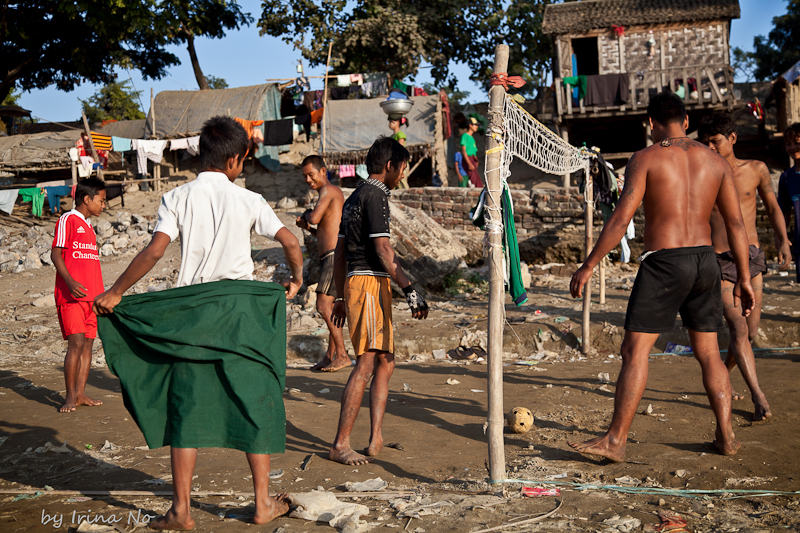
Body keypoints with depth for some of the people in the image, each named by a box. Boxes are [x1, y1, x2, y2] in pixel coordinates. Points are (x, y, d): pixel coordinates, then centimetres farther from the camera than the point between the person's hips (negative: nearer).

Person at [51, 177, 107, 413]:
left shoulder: (88, 227, 21)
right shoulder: (68, 219, -3)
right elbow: (55, 253, -11)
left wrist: (100, 294, 20)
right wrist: (70, 281, -24)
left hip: (91, 295, 8)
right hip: (71, 296, -8)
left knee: (88, 343, 5)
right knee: (76, 343, -12)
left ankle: (80, 393, 9)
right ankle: (70, 397, -6)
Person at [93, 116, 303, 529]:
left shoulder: (177, 199, -1)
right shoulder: (249, 200, 0)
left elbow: (155, 250, -12)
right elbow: (291, 243, -2)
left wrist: (115, 293, -6)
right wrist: (296, 279, 16)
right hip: (242, 311, 0)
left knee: (187, 407, 7)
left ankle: (181, 510, 12)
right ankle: (263, 503, 14)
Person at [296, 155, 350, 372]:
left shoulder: (328, 190, -6)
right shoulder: (335, 193, 24)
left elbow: (315, 217, -21)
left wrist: (307, 214, 1)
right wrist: (306, 227, 13)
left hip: (334, 256, -11)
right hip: (331, 258, 11)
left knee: (324, 305, -15)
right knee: (330, 306, 12)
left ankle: (342, 354, -14)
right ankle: (330, 357, 17)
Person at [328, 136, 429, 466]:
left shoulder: (354, 197, 20)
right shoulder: (375, 195, -9)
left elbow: (340, 251, 21)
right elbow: (382, 249, -18)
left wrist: (340, 297, 25)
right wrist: (410, 290, -20)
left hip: (354, 282, 10)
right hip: (371, 282, -10)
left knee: (385, 363, 13)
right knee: (366, 365, -10)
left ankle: (376, 439, 12)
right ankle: (341, 444, -8)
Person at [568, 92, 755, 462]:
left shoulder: (645, 158, -4)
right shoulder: (715, 161, 9)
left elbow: (621, 218, -13)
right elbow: (736, 223, 8)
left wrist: (588, 265, -9)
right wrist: (744, 277, 14)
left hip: (663, 263, -5)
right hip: (705, 260, 5)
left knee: (635, 351, -3)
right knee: (709, 353, 16)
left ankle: (615, 440, -3)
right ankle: (726, 436, 19)